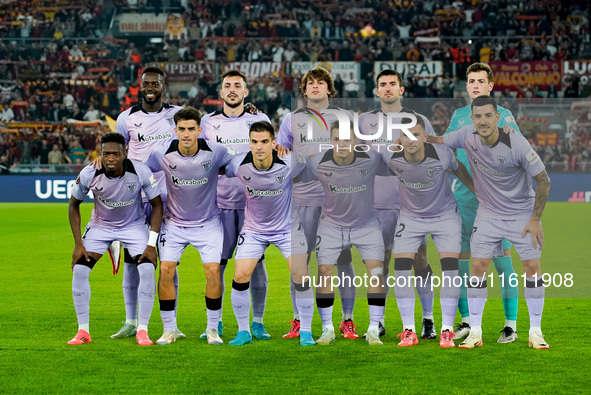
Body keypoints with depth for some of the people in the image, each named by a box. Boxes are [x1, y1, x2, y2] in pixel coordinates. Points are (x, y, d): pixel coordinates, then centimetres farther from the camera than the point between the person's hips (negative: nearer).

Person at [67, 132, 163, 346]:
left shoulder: (141, 172, -26)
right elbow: (73, 204, -5)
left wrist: (151, 244, -18)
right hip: (100, 226, 1)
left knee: (147, 269, -21)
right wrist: (78, 243, -10)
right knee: (79, 269, -15)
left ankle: (142, 331, -8)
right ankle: (83, 331, -1)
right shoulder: (89, 174, -23)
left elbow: (157, 204, -13)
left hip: (134, 225, -1)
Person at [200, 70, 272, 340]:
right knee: (216, 263, -1)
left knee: (256, 262, -1)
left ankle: (257, 323, 7)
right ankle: (215, 323, 8)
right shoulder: (208, 123, 9)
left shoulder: (260, 120, 6)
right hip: (220, 203, 1)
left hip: (253, 202, -1)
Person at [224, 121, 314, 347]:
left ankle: (306, 332, 5)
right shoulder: (239, 165, -21)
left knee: (301, 276, -12)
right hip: (253, 229, 1)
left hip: (287, 227, -1)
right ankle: (243, 331, 9)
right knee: (240, 276, -9)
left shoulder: (288, 164, -24)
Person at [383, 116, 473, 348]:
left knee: (450, 267, -13)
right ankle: (408, 331, -2)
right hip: (410, 215, 1)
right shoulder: (390, 156, -23)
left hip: (445, 215, -1)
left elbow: (459, 169, -3)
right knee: (401, 268, -10)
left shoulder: (441, 155, -26)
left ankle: (447, 331, -5)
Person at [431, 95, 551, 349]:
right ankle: (475, 332, 2)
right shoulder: (467, 136, -13)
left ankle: (535, 332, 6)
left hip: (522, 213, -3)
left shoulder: (517, 144, -23)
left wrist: (535, 219, -12)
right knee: (478, 267, -5)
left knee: (532, 267, -5)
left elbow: (543, 180, -13)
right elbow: (438, 141, 6)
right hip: (487, 215, 3)